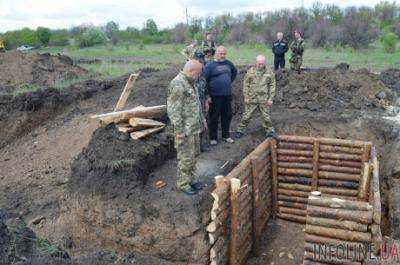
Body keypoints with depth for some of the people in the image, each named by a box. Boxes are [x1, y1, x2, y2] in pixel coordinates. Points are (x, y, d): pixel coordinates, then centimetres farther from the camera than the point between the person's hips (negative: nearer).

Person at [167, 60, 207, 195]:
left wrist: (201, 118, 24)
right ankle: (183, 183, 15)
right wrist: (179, 130, -22)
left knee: (192, 155, 18)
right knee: (185, 157, 1)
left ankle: (192, 178, 31)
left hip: (194, 127, 10)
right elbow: (174, 109, -23)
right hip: (185, 129, -9)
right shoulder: (177, 84, -21)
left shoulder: (189, 82, 12)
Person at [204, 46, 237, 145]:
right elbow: (204, 80, -11)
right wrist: (208, 95, -12)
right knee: (214, 117, 4)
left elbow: (235, 72, 27)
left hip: (227, 95, 5)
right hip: (215, 96, -5)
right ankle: (213, 137, 16)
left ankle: (226, 136, 29)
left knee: (227, 116, 13)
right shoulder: (210, 65, -9)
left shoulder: (228, 63, 8)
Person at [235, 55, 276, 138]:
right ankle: (240, 130, 19)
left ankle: (270, 131, 21)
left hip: (264, 100, 0)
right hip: (251, 99, 0)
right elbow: (246, 85, 2)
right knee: (247, 116, 6)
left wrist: (271, 99, -3)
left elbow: (272, 86, 2)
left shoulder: (269, 72, 0)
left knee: (266, 117, 7)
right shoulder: (250, 71, -1)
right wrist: (246, 97, -3)